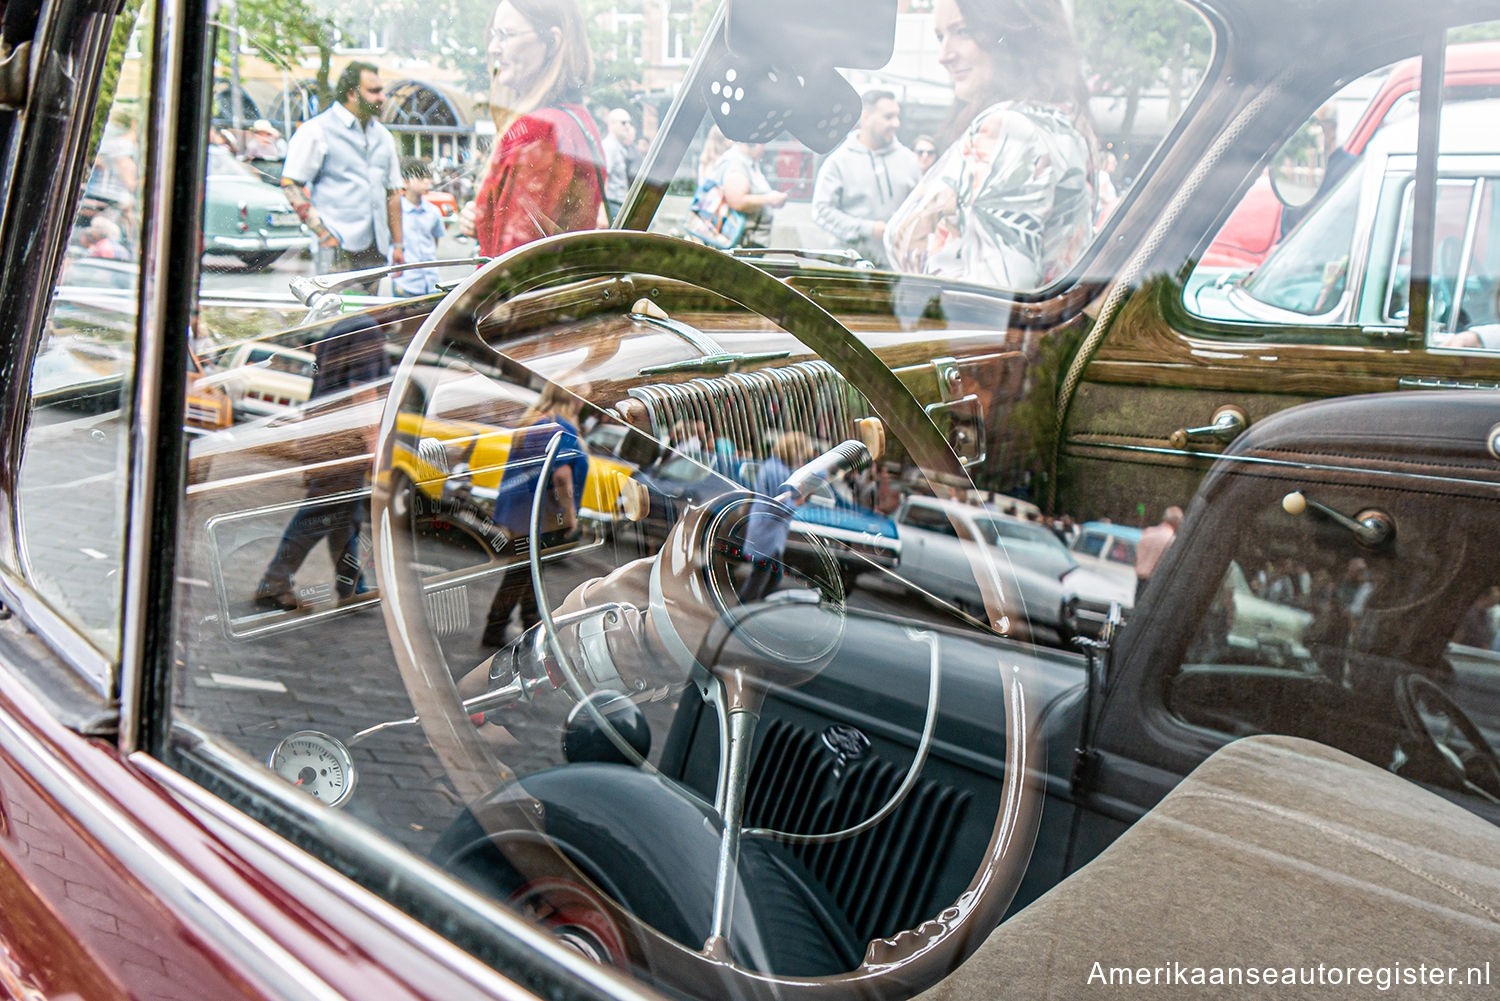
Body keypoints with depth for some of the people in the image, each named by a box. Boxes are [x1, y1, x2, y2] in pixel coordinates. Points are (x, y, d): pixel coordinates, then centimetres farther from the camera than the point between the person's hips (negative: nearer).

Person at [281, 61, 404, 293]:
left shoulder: (382, 135, 19)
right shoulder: (316, 131, 0)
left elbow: (393, 192, 23)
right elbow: (290, 184, -3)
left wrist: (397, 244, 17)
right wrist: (322, 232, -14)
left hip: (375, 248, 6)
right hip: (338, 247, -6)